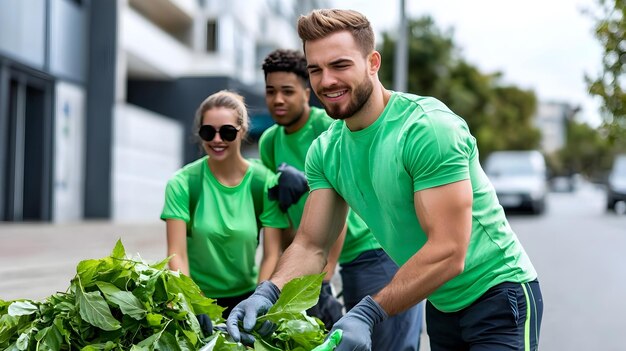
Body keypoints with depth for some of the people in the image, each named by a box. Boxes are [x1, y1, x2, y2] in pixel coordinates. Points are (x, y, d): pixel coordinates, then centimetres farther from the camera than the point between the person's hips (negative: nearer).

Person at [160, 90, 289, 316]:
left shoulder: (265, 183, -4)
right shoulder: (182, 184, -6)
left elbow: (272, 254, -5)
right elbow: (177, 254, -10)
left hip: (246, 296, 1)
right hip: (197, 296, -1)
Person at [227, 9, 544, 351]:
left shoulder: (429, 128, -24)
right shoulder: (324, 152, -2)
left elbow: (448, 253, -29)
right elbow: (309, 246, -2)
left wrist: (368, 313, -35)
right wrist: (267, 293, -21)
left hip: (498, 296, -6)